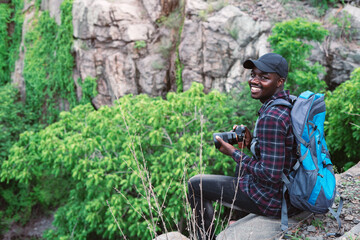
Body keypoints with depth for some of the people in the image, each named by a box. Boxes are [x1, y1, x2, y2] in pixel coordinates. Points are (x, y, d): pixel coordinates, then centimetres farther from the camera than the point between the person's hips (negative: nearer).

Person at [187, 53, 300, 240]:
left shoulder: (271, 118, -28)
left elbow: (270, 175, -27)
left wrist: (234, 153, -16)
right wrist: (252, 141, 2)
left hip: (272, 199, -9)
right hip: (293, 191, 9)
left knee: (195, 185, 4)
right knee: (245, 161, 37)